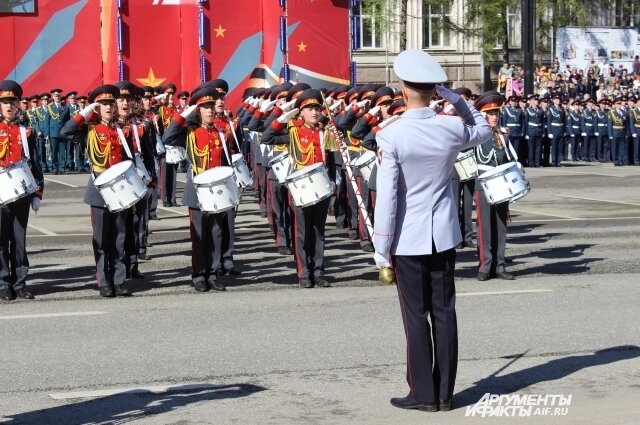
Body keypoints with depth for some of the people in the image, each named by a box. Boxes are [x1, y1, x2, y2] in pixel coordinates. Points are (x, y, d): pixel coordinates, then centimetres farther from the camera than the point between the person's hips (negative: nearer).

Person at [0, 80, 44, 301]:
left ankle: (19, 283, 12)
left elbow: (34, 165, 11)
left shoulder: (27, 132, 9)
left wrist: (37, 193, 6)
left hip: (22, 194, 2)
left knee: (19, 240, 6)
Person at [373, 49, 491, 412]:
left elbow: (387, 197, -15)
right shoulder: (453, 128, -4)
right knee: (444, 312, 8)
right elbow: (484, 129, 20)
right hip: (445, 235, 4)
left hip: (408, 239, -4)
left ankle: (423, 394, 9)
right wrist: (454, 97, 8)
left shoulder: (391, 136, -16)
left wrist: (382, 249, -7)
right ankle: (445, 393, 14)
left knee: (416, 316, 4)